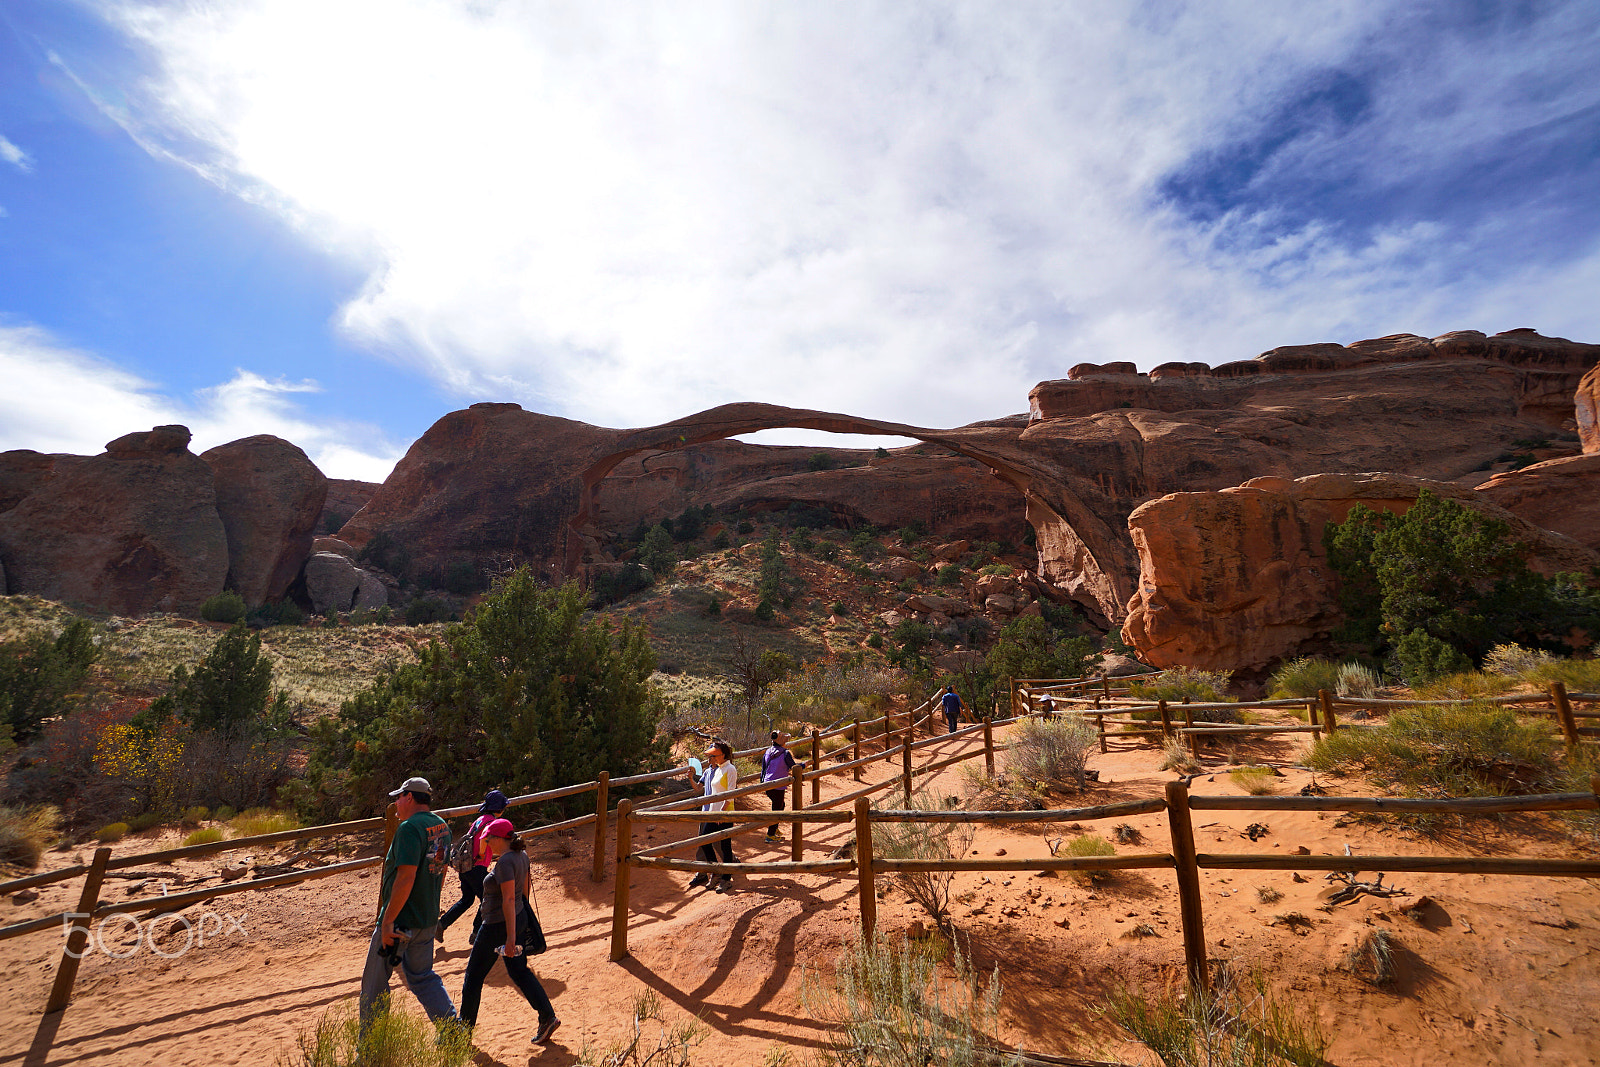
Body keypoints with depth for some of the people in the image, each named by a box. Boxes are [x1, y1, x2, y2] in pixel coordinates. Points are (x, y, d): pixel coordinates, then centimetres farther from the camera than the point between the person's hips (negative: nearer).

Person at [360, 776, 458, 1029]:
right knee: (423, 977, 18)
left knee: (374, 982, 11)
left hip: (400, 921, -8)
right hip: (428, 919, 8)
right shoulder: (442, 827, 8)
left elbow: (406, 877, -25)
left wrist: (388, 920, -21)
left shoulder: (410, 827, -19)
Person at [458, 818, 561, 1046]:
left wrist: (511, 936, -26)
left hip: (498, 925, -9)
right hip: (519, 917, 9)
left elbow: (509, 899, -27)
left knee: (474, 975, 12)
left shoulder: (505, 862, -24)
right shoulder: (521, 855, 4)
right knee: (518, 970, 15)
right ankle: (547, 1017, 12)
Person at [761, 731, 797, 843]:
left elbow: (763, 770, 10)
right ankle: (770, 836, 10)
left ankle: (774, 829, 33)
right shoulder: (785, 753, -14)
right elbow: (794, 768, -6)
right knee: (777, 810, 6)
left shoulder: (767, 752, 4)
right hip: (778, 787, -7)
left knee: (780, 805, 26)